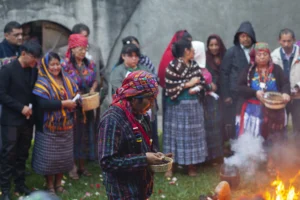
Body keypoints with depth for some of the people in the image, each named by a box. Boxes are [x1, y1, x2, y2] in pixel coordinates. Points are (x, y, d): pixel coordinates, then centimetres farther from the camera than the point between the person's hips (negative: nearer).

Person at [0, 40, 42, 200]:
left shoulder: (34, 70, 6)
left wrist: (32, 108, -3)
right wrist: (21, 108, -16)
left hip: (27, 119, 5)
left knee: (22, 154, 12)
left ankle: (20, 184, 23)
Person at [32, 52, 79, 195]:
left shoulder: (66, 80, 8)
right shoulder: (42, 82, -10)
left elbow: (75, 95, 11)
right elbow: (42, 103, -22)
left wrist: (75, 102, -11)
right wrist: (63, 103, -22)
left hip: (66, 126, 5)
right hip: (49, 127, -5)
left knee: (64, 156, 11)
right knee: (49, 157, 2)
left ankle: (58, 183, 26)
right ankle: (49, 185, 18)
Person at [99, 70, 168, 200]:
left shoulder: (138, 115, 4)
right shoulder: (112, 120, -22)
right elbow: (107, 162, -26)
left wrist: (154, 154, 0)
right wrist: (144, 159, -24)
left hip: (140, 187, 8)